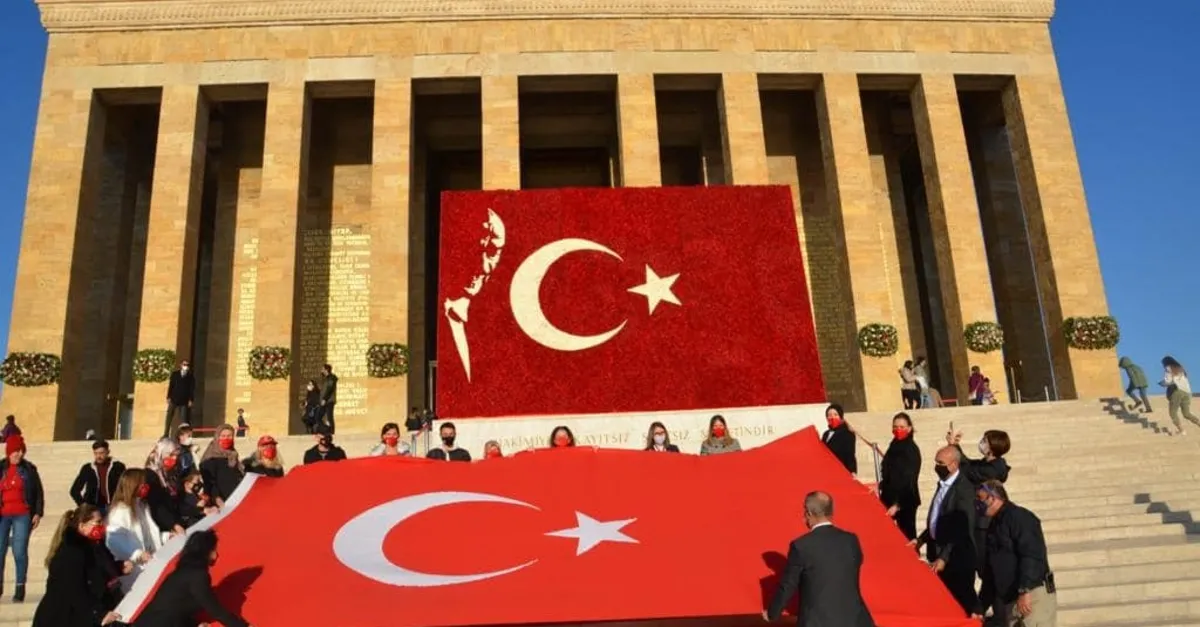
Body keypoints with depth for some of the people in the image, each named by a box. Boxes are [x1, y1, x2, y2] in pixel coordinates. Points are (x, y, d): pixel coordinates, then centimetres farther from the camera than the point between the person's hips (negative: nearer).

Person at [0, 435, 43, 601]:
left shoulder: (29, 469, 4)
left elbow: (38, 493, 6)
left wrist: (38, 513, -1)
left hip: (22, 516, -1)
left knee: (20, 552, -4)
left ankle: (20, 588, 1)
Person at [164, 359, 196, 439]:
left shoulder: (191, 376, 4)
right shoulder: (175, 374, 8)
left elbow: (192, 389, 2)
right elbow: (170, 386, 6)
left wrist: (191, 400, -5)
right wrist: (169, 397, -1)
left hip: (184, 401, -2)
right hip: (174, 399, 2)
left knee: (183, 419, -3)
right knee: (169, 418, 4)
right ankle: (166, 434, 9)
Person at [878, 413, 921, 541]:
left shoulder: (912, 449, -13)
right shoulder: (894, 446, 8)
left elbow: (908, 479, -16)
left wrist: (898, 504, -19)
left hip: (906, 500, -7)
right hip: (890, 498, 7)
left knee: (907, 535, -3)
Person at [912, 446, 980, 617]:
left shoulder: (964, 489, -21)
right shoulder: (943, 484, 6)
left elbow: (962, 529, -23)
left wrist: (944, 557, -24)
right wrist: (922, 539, 9)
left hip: (957, 557, -8)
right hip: (939, 552, 8)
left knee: (963, 602, 6)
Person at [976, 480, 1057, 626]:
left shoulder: (1018, 516, -6)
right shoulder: (993, 527, 19)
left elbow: (1032, 556, -19)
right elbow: (989, 573, 22)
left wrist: (1024, 591, -26)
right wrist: (980, 608, 18)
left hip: (1033, 597, -8)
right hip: (1006, 603, 8)